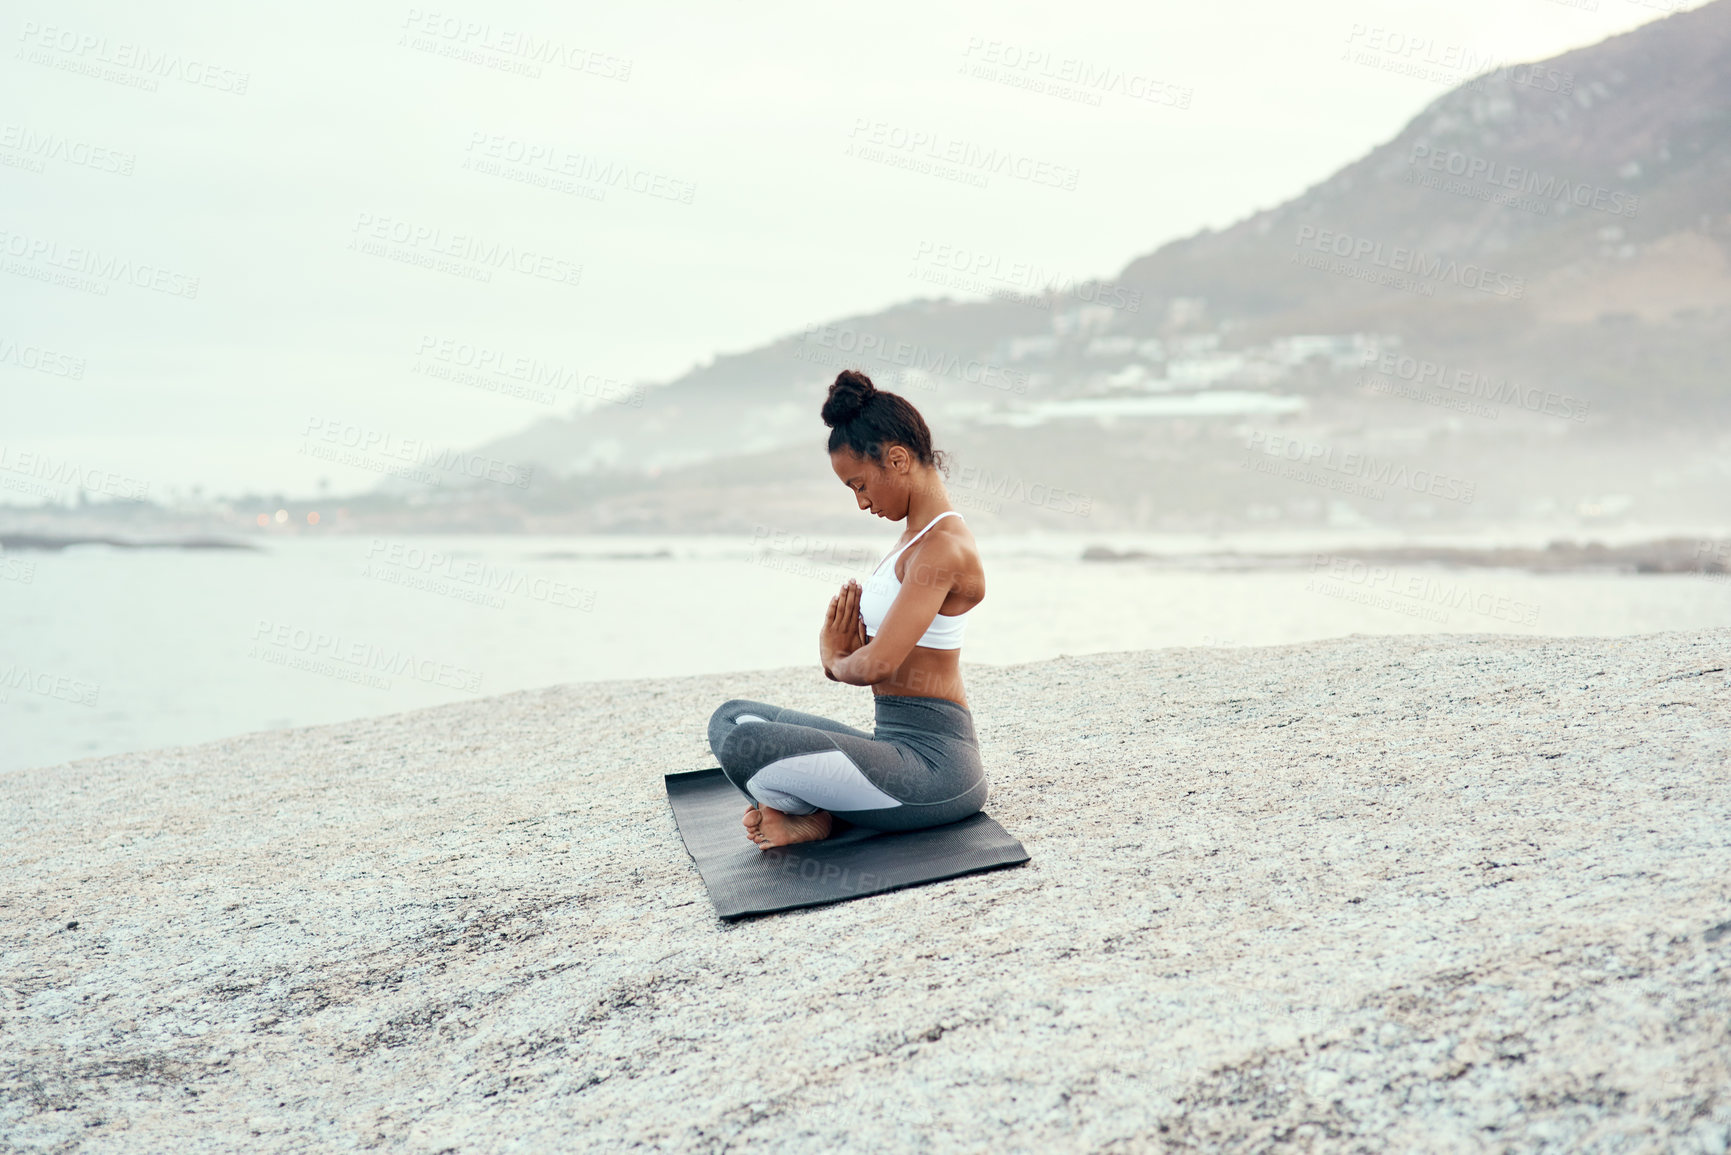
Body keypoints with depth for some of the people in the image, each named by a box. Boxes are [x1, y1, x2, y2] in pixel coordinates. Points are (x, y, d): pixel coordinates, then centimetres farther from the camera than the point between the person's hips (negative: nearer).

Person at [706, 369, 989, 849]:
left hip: (935, 764, -11)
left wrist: (837, 661, -2)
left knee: (743, 744, -26)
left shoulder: (942, 548, -18)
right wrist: (840, 653, -4)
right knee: (733, 717, 12)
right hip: (904, 749, 11)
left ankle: (815, 817, 0)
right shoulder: (922, 535, 14)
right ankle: (805, 809, -6)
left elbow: (877, 665, -25)